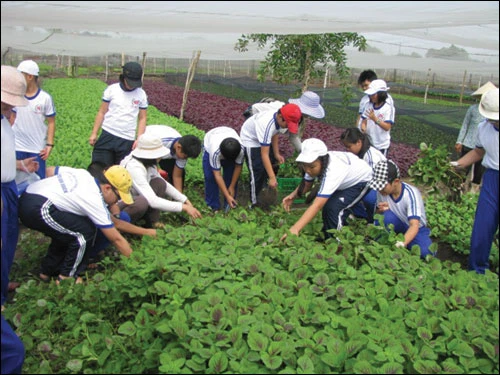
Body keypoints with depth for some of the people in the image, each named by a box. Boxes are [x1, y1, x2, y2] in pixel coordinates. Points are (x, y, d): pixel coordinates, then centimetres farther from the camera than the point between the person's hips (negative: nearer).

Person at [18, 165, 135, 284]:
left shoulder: (84, 175, 12)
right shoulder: (95, 200, -10)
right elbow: (116, 239, -5)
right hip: (39, 209, -10)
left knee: (67, 231, 24)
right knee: (86, 232, -6)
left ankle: (47, 271, 33)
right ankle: (67, 277, 7)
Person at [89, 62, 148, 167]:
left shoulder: (141, 94, 3)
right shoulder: (111, 89, 1)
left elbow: (142, 118, 7)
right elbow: (101, 112, 6)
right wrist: (94, 133, 2)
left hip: (127, 141, 0)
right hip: (107, 136, 0)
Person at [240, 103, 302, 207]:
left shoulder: (279, 118, -21)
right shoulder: (266, 124, -42)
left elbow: (274, 134, 2)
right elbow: (264, 154, -40)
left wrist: (276, 154, -7)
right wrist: (272, 178, -40)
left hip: (264, 139, 8)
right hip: (250, 140, -8)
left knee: (273, 165, 10)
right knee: (257, 172, -10)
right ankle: (254, 203, 5)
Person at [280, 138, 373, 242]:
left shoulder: (332, 171, -44)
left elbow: (317, 206, -52)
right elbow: (306, 184, -5)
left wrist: (295, 229, -59)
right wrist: (293, 195, -26)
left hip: (361, 180, -8)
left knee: (333, 208, -24)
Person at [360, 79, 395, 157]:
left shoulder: (388, 108, -14)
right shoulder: (368, 105, 1)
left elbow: (387, 127, -19)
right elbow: (364, 120, 5)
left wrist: (375, 119, -31)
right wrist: (363, 127, -18)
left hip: (382, 145, -4)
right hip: (368, 143, 5)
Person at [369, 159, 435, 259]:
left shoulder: (410, 193, -28)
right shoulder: (382, 191, -16)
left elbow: (414, 225, -38)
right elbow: (378, 212, 3)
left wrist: (403, 243, -55)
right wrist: (381, 210, -22)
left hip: (416, 229, -2)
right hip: (397, 224, 2)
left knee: (426, 253, -30)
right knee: (387, 216, -33)